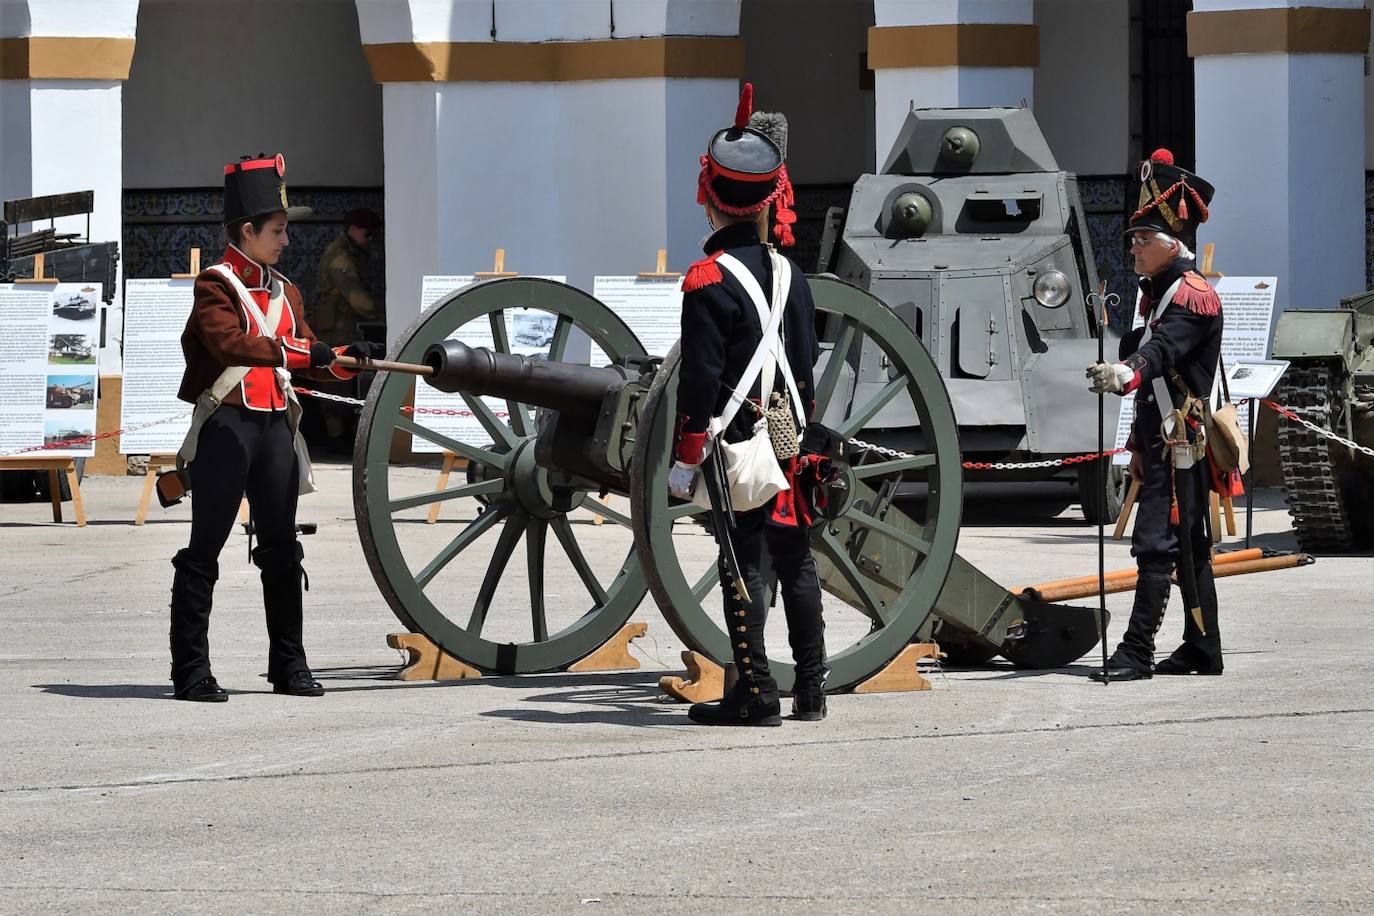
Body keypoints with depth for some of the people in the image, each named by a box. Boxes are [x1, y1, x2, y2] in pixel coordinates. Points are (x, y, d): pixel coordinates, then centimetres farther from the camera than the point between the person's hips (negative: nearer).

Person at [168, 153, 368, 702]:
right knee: (205, 549, -4)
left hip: (275, 425, 7)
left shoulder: (284, 292, 18)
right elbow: (230, 344, -22)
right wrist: (302, 353, -28)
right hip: (227, 424, -7)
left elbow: (306, 355, 19)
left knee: (281, 549, 9)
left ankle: (289, 666, 16)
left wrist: (343, 359, -1)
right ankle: (191, 671, -3)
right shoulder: (216, 286, -6)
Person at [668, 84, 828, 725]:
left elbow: (700, 379, -15)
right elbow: (807, 360, 13)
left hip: (736, 442, -7)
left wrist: (685, 458, -10)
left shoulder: (710, 280, -13)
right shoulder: (788, 271, 8)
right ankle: (812, 690, 15)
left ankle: (756, 691, -5)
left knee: (744, 564, -4)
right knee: (795, 562, 11)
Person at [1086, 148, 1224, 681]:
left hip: (1181, 444, -10)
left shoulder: (1193, 295, -13)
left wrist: (1126, 375, -53)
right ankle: (1203, 651, 18)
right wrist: (1139, 446, 25)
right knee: (1189, 548, 13)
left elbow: (1165, 348, -34)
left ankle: (1137, 652, -18)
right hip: (1164, 440, 10)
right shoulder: (1158, 293, 20)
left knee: (1156, 543, -14)